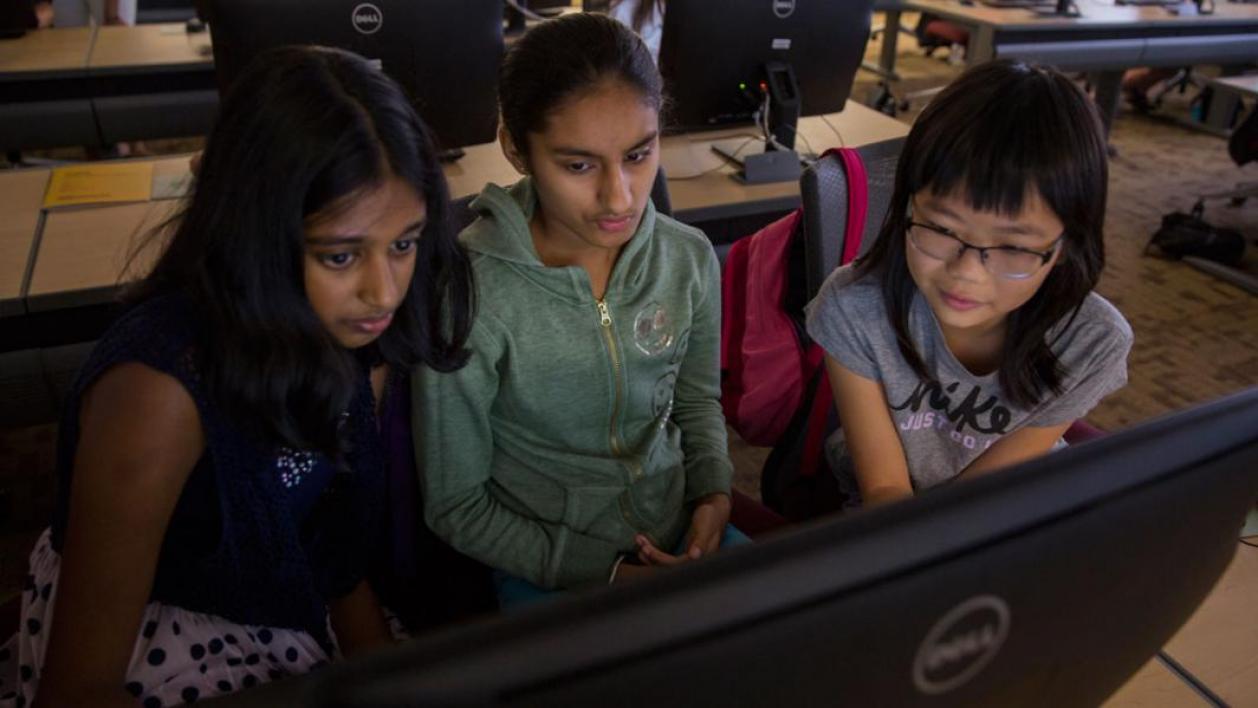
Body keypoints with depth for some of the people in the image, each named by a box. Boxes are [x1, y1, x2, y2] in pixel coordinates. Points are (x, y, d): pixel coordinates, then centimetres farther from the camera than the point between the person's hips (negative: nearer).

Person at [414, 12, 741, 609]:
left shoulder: (690, 258, -9)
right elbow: (457, 507, -12)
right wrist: (603, 571, -15)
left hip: (682, 533, 4)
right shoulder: (467, 296, -23)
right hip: (548, 568, -3)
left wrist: (714, 489, -7)